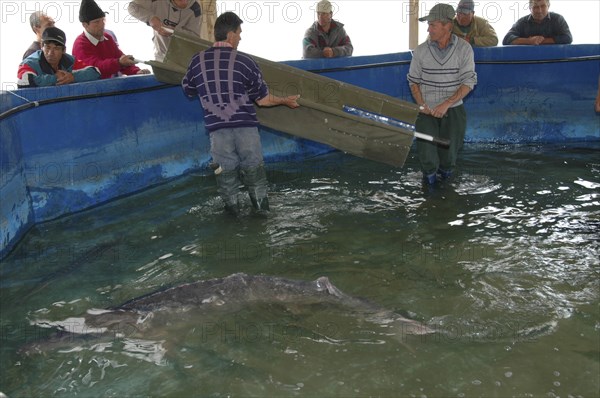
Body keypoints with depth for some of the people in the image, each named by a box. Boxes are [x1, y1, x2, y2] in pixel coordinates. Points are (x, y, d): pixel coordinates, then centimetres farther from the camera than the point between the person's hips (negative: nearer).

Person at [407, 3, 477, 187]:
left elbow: (469, 82, -7)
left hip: (453, 110, 0)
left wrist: (446, 104, -18)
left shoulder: (464, 49, -5)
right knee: (427, 156, -9)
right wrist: (421, 104, -11)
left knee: (449, 155, -1)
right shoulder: (421, 51, -2)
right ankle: (430, 174, 24)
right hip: (427, 110, 0)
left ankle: (445, 170, 34)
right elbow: (413, 81, 6)